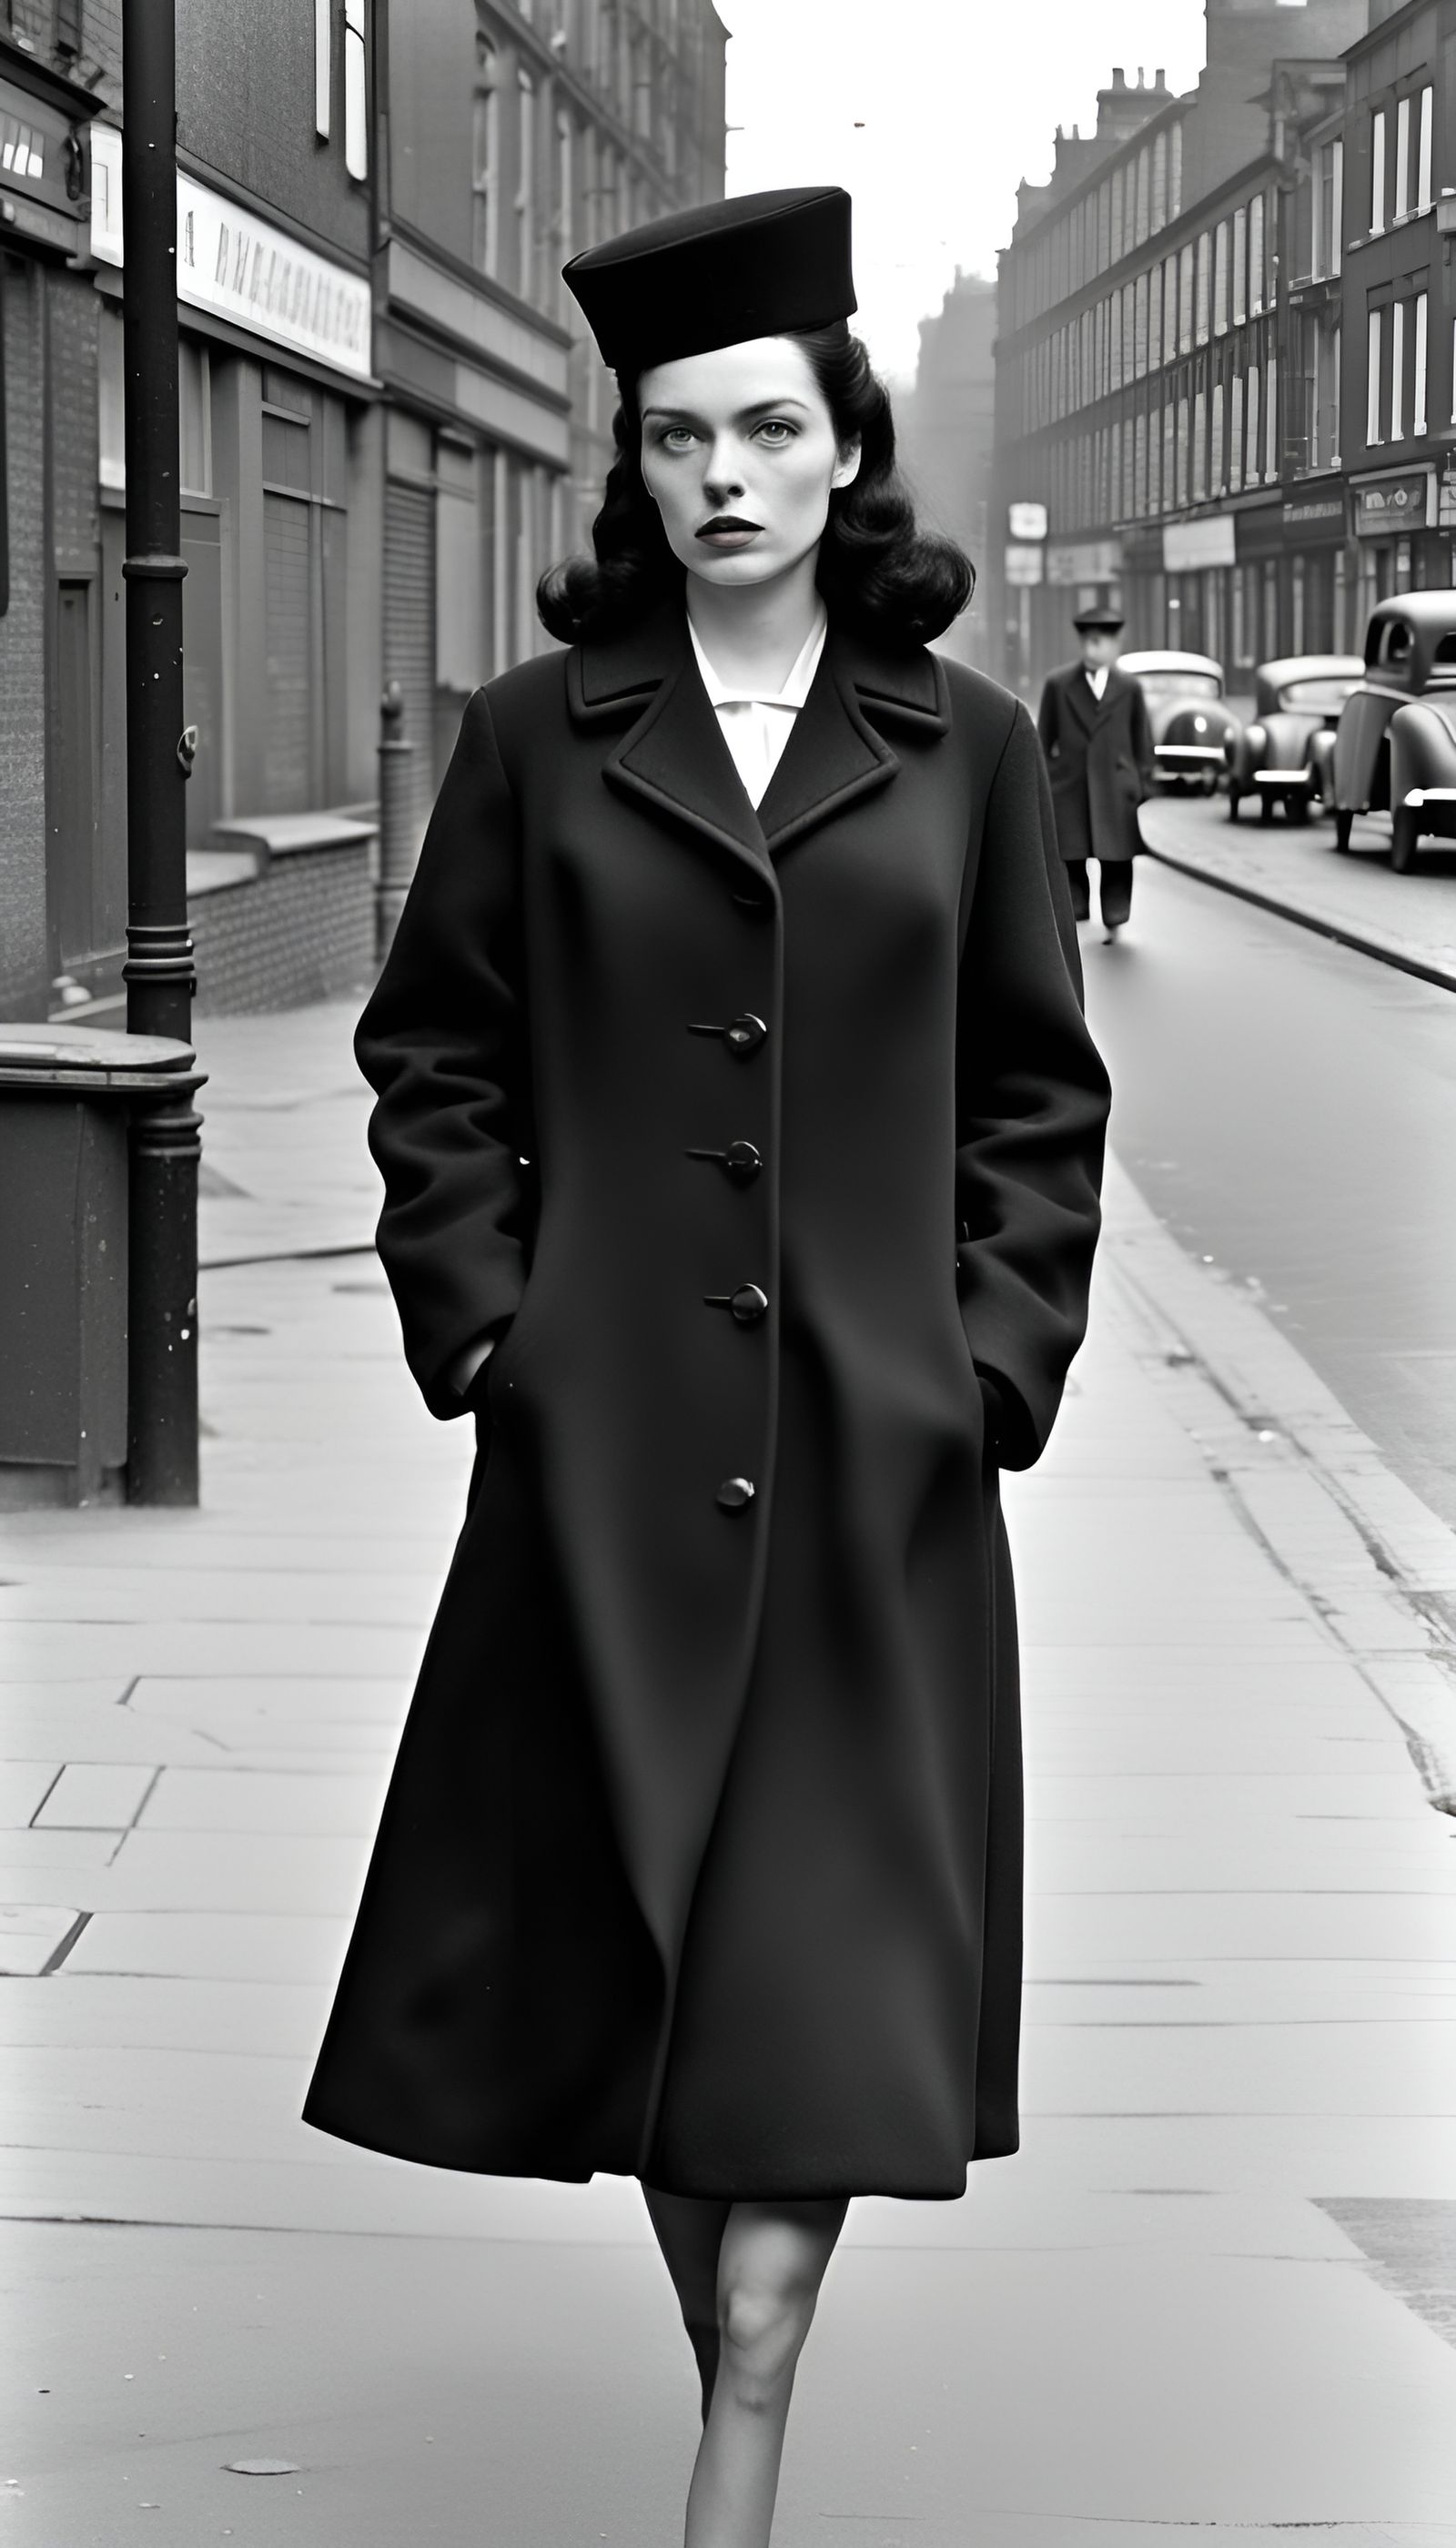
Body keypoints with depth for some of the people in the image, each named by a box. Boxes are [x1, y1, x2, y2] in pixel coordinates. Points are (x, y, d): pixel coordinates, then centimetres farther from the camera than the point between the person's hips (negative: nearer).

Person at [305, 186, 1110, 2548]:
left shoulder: (966, 750, 4)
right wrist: (480, 1312, -2)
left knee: (826, 1952, -4)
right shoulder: (541, 738, 3)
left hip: (874, 1447, 0)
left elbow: (1038, 1097, 8)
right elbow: (431, 1050, 7)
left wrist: (996, 1353, -1)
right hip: (602, 1448, 1)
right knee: (622, 1929, 6)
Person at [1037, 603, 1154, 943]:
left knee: (1116, 858, 2)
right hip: (1069, 787, 0)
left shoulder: (1129, 689, 5)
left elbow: (1142, 742, 9)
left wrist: (1144, 787, 6)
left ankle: (1113, 921, 15)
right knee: (1069, 858, -2)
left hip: (1116, 788, 0)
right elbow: (1044, 739, 8)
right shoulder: (1058, 685, 4)